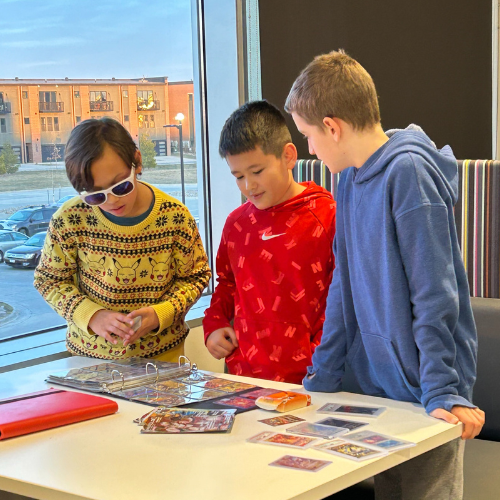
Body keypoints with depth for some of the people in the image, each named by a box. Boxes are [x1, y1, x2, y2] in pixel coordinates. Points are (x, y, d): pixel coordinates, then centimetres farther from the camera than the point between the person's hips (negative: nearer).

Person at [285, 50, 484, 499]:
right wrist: (320, 379, 11)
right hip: (378, 387, 8)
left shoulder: (408, 173, -18)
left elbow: (434, 295, -19)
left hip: (422, 394, -8)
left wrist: (441, 392, -19)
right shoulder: (351, 179, 8)